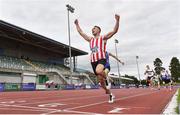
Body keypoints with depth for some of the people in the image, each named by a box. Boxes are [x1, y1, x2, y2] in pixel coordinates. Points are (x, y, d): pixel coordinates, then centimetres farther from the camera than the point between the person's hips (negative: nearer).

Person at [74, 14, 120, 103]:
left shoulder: (103, 38, 5)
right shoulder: (90, 39, 19)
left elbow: (114, 31, -5)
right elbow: (81, 32, 27)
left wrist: (117, 20, -16)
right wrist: (77, 24, 30)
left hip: (101, 59, -5)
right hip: (93, 61, 6)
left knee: (98, 71, -40)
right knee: (101, 81, 9)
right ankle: (110, 94, 28)